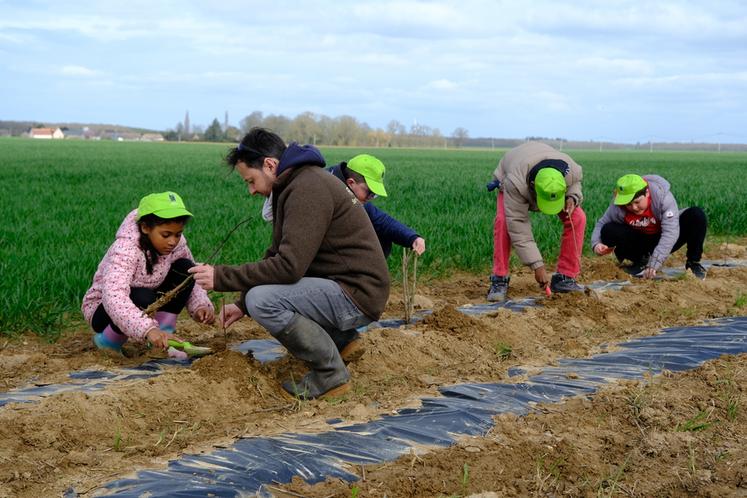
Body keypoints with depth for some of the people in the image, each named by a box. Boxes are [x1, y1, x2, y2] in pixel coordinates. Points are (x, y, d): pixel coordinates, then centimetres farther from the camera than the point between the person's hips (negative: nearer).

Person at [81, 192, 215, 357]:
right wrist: (149, 330, -60)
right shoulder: (125, 249, -33)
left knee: (185, 268, -15)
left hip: (146, 306, 6)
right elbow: (113, 298, -47)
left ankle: (164, 338, -11)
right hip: (102, 309, -6)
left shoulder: (176, 244, -14)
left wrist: (201, 306, -20)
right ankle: (107, 342, -9)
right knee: (143, 299, -38)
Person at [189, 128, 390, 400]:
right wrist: (242, 305, 10)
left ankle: (331, 374, -10)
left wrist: (221, 277, -19)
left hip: (357, 294, -11)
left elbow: (288, 266, -26)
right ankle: (341, 337, 16)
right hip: (346, 287, 11)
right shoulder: (294, 185, 13)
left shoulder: (308, 188, -20)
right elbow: (278, 255, 17)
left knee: (263, 300, -27)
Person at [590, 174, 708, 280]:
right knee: (608, 231, -25)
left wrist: (654, 263, -44)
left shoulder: (662, 196, -30)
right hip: (640, 243, 2)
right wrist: (596, 244, -31)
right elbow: (601, 224, -6)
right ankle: (641, 261, -4)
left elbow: (670, 232, -36)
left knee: (697, 214, -27)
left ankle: (693, 263, -9)